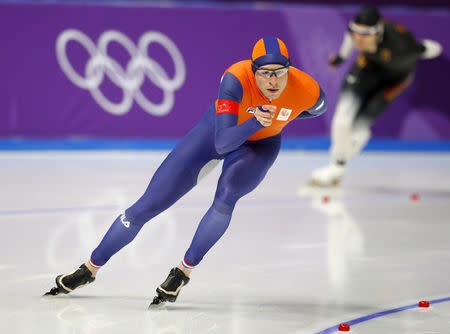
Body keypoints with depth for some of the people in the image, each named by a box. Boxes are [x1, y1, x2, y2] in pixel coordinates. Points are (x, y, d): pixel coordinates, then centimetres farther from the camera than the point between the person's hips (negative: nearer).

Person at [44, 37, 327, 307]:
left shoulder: (308, 91, -29)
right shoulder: (237, 79, -37)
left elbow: (319, 108, -1)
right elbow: (222, 143, -42)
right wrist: (255, 123, -58)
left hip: (260, 145, 1)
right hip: (219, 128, 0)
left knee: (226, 194, -34)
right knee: (149, 205, 0)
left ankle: (184, 271, -14)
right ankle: (91, 268, 20)